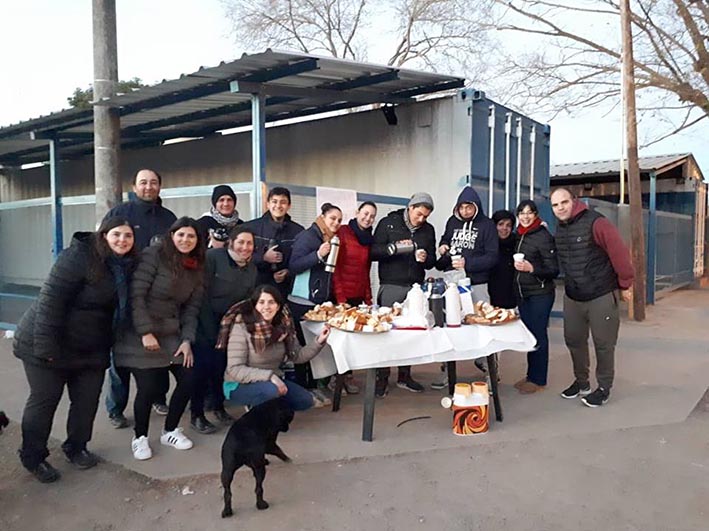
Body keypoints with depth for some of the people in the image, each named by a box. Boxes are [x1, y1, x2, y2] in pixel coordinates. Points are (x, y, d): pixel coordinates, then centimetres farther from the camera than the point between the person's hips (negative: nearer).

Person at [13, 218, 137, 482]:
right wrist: (46, 345, -25)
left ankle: (76, 447, 32)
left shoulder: (126, 265, 1)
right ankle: (33, 457, 25)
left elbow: (123, 306, 10)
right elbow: (51, 299, -23)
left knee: (87, 400, 10)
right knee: (44, 400, 7)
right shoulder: (79, 256, -21)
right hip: (50, 344, -6)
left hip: (91, 348, 6)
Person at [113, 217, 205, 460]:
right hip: (141, 335, -6)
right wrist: (146, 333, -19)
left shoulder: (196, 268, 7)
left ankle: (170, 431, 22)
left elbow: (192, 308, 7)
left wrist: (187, 340, -4)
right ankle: (140, 437, 19)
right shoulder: (153, 255, -12)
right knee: (148, 388, -7)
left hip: (172, 335, 6)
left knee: (188, 380, -1)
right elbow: (136, 296, -16)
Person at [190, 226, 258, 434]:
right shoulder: (213, 257, -16)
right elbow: (202, 294, -18)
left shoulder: (251, 268, 4)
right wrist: (211, 330, -18)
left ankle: (219, 407, 25)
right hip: (204, 321, -5)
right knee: (203, 364, -8)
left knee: (222, 364, 4)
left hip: (229, 323, 5)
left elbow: (247, 301, 9)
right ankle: (197, 415, 6)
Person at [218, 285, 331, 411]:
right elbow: (235, 370, -24)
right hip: (239, 385, -6)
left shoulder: (282, 326, -4)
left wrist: (318, 342, -14)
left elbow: (297, 356, 2)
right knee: (271, 390, -35)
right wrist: (269, 376, -33)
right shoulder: (241, 328, -22)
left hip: (271, 381, 6)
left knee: (305, 401, -7)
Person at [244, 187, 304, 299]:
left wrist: (289, 273, -8)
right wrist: (263, 258, -13)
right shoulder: (251, 227, 4)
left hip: (286, 290, 1)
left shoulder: (298, 231, 7)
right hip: (256, 287, 0)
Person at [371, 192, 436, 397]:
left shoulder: (428, 230, 12)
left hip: (416, 287, 4)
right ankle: (382, 378, 9)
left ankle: (405, 376, 20)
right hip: (391, 286, -4)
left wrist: (425, 258, -8)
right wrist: (394, 247, -20)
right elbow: (373, 251, -5)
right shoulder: (388, 223, 0)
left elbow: (432, 261, 15)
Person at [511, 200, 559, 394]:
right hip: (523, 293, 7)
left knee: (538, 335, -1)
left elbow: (554, 270, -14)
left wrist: (531, 268, -27)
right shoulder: (520, 236, 9)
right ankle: (530, 374, 24)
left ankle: (538, 379, 9)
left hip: (540, 294, -7)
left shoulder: (543, 236, -12)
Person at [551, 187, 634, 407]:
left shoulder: (594, 223, -17)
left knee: (603, 343, 4)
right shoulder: (559, 229, 6)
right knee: (573, 340, 14)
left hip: (601, 295, -7)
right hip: (572, 297, 7)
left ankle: (604, 388, 20)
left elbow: (619, 252, -16)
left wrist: (625, 284, -10)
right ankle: (581, 383, 31)